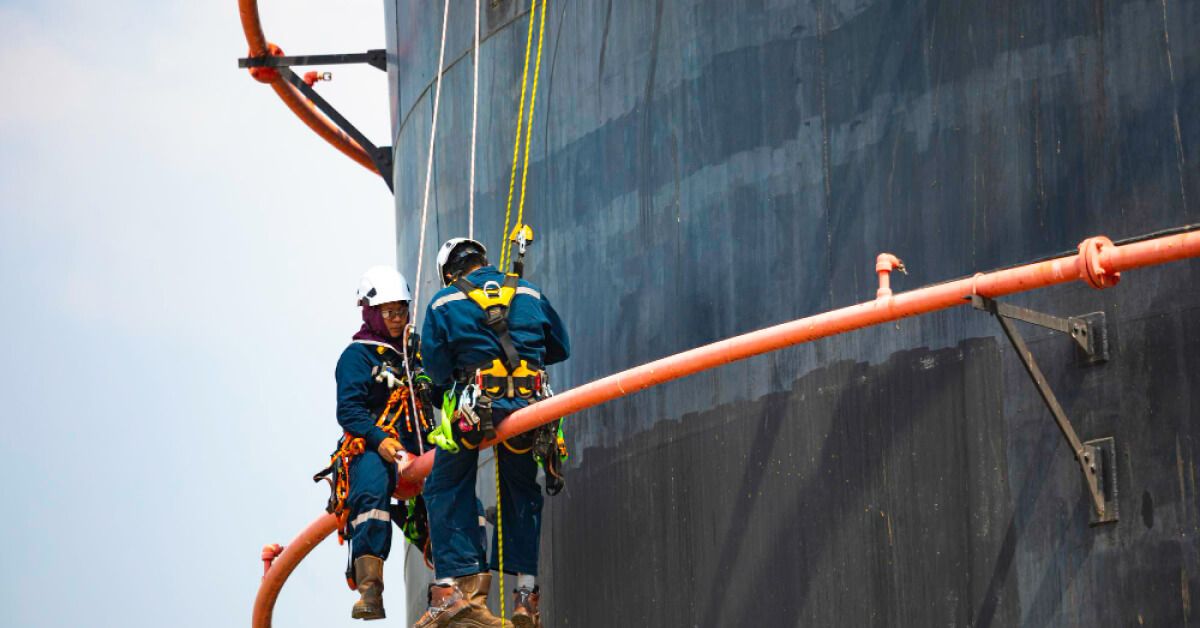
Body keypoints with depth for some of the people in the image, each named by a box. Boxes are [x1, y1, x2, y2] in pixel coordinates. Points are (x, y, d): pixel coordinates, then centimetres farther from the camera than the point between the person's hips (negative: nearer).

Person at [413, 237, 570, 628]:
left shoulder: (444, 303, 7)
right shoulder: (530, 294, 16)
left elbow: (435, 367, 4)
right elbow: (560, 347, 24)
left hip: (473, 405, -3)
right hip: (527, 405, 3)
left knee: (446, 490, 8)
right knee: (522, 494, 17)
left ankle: (457, 584, -6)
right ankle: (525, 592, 11)